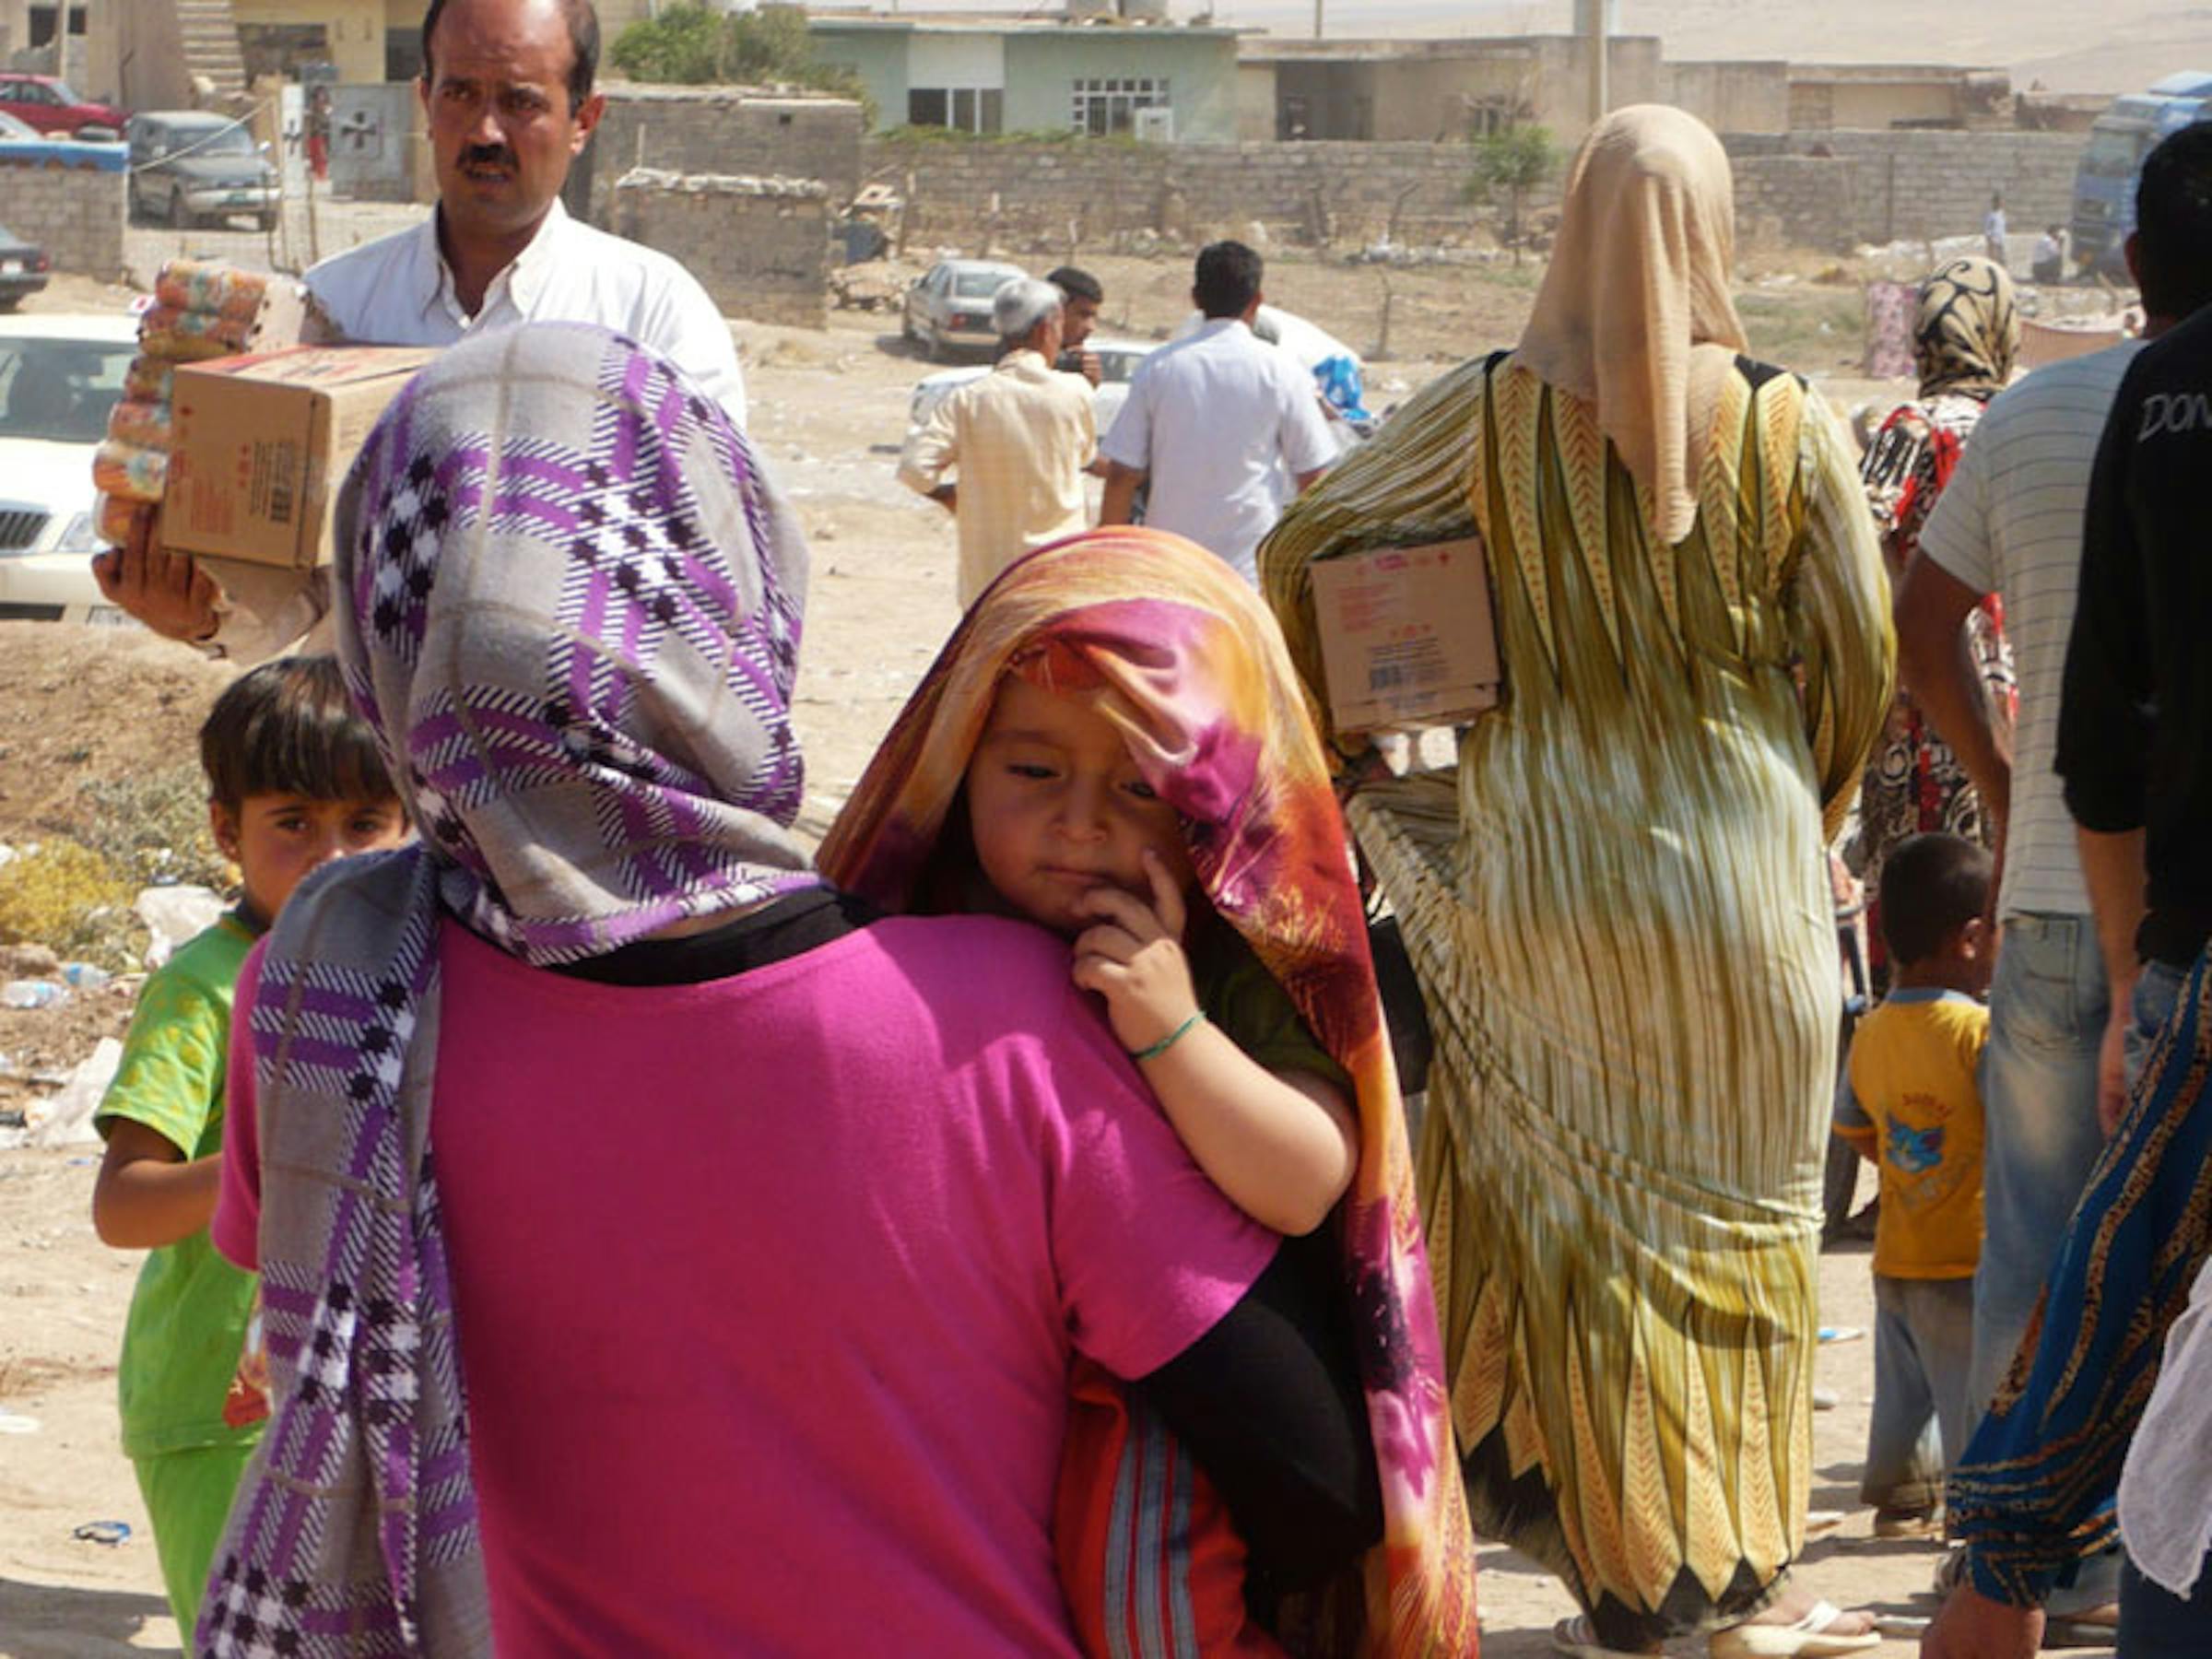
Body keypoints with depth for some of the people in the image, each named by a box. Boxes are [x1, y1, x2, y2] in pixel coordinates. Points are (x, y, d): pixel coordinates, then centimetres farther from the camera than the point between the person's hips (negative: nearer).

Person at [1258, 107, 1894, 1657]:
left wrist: (1332, 737, 13)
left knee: (1571, 1210, 13)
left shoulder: (1490, 411, -5)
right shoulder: (1786, 421, -7)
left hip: (1541, 846, 1)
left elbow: (1293, 549, 0)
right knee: (1739, 1212, 12)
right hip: (1739, 859, -1)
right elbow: (1861, 656, -2)